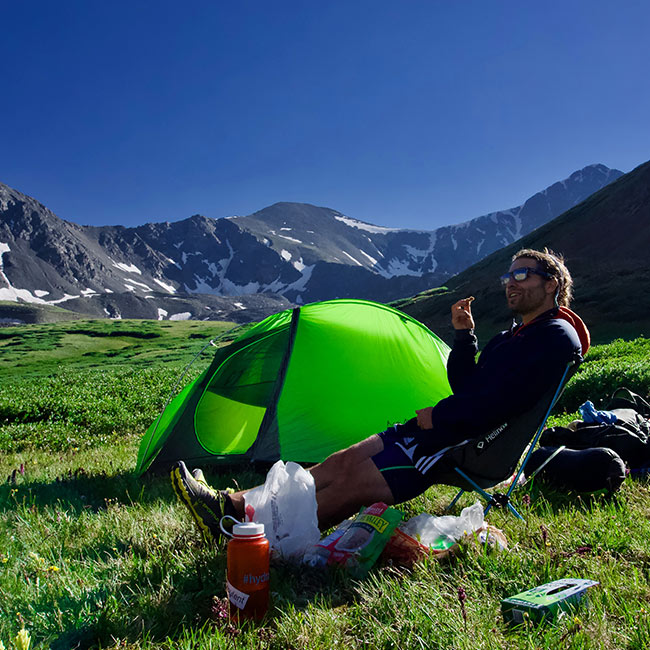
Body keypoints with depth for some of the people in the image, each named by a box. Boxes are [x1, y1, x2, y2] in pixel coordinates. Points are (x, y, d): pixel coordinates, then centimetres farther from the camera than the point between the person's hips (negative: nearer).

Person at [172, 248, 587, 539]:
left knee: (356, 483, -14)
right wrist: (465, 336, 8)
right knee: (344, 461, -3)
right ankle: (231, 503, -3)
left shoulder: (556, 338, -11)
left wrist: (438, 417, -13)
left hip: (465, 442, -9)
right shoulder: (517, 333, 21)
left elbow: (495, 403, -22)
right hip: (438, 427, 9)